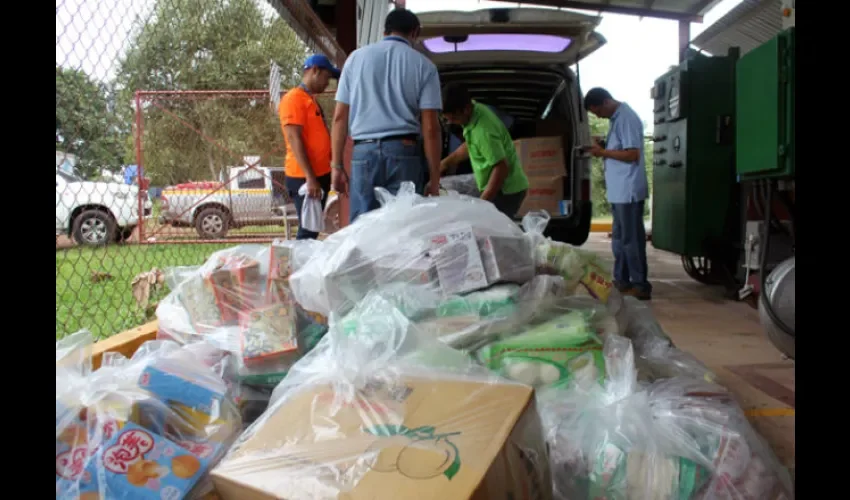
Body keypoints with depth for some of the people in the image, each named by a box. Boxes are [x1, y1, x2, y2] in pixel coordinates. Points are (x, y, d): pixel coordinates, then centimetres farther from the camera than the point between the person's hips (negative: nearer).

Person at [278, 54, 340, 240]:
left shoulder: (311, 100, 20)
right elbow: (294, 140, -17)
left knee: (314, 229, 11)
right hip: (304, 178, -9)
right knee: (308, 231, -9)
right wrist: (310, 177, -23)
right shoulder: (293, 98, -9)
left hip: (320, 175, 9)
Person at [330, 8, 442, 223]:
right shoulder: (423, 65, 7)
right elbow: (430, 127, 0)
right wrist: (434, 179, 3)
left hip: (364, 152, 1)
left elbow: (340, 116, 8)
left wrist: (336, 165, 10)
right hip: (404, 152, -1)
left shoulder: (357, 57, 12)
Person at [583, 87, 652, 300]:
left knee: (631, 238, -5)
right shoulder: (616, 117, 14)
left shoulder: (627, 118, -16)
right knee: (619, 237, 15)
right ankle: (621, 281, 23)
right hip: (618, 190, 10)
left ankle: (641, 286, 2)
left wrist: (603, 152, -15)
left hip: (628, 190, -10)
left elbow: (633, 154, -21)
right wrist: (602, 147, 5)